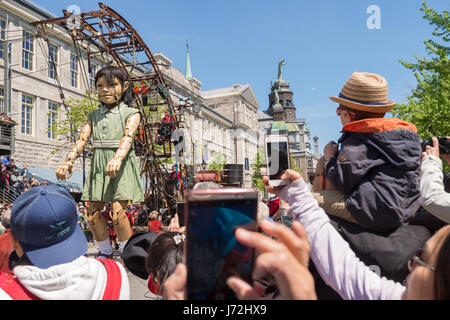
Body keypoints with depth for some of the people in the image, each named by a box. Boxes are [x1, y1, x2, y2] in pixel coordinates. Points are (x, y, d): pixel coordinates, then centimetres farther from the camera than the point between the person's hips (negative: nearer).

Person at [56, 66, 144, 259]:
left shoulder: (131, 114, 1)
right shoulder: (93, 116, 15)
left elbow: (128, 136, -18)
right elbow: (82, 139, 3)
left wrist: (117, 158, -37)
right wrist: (68, 161, -15)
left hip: (122, 165, -5)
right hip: (99, 167, 5)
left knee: (118, 212, -13)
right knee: (93, 212, 3)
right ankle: (105, 252, 23)